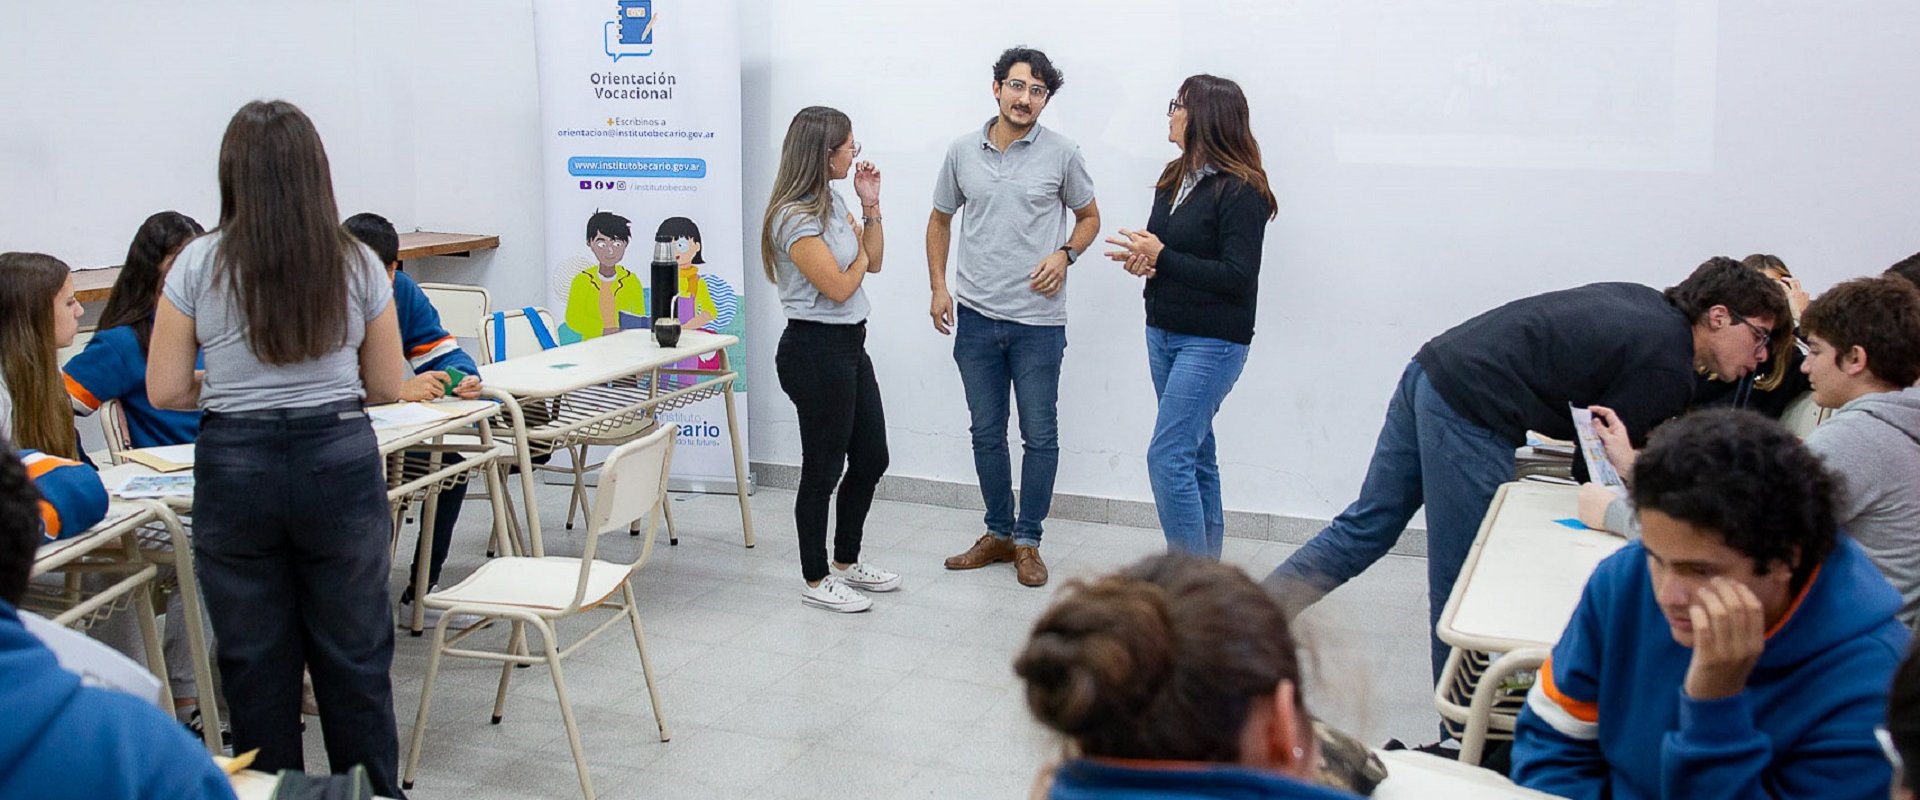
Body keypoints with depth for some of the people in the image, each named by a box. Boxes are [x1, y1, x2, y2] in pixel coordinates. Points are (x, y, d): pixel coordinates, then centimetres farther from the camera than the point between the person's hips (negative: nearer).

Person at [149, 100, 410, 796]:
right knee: (354, 657, 11)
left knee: (256, 662, 12)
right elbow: (387, 386, 5)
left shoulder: (199, 264, -4)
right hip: (339, 459, 1)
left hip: (235, 467, 0)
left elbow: (166, 390, -1)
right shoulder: (357, 263, -1)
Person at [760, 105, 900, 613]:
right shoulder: (794, 218, -18)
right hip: (816, 349, -10)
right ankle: (816, 581, 15)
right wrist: (860, 250, -1)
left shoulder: (832, 204, 10)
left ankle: (847, 562, 31)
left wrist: (871, 207, 6)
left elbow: (873, 262, 16)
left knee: (871, 458, 16)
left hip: (850, 344, 10)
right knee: (824, 468, 1)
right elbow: (839, 287, -18)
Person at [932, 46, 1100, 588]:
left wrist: (1065, 254, -10)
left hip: (1038, 319, -3)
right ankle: (998, 534, 26)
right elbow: (940, 219, 16)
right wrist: (938, 285, 5)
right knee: (986, 432, 12)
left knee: (1039, 435, 3)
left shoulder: (1060, 154, -2)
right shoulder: (962, 152, 5)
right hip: (976, 317, 3)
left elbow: (1089, 217, 10)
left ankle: (1028, 542, 16)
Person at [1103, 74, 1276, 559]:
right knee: (1195, 454, 14)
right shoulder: (1175, 178, 10)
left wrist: (1162, 258, -18)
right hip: (1164, 333, 8)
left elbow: (1238, 276, -19)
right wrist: (1142, 259, -6)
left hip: (1211, 343, -8)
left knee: (1168, 457, -12)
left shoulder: (1240, 191, -15)